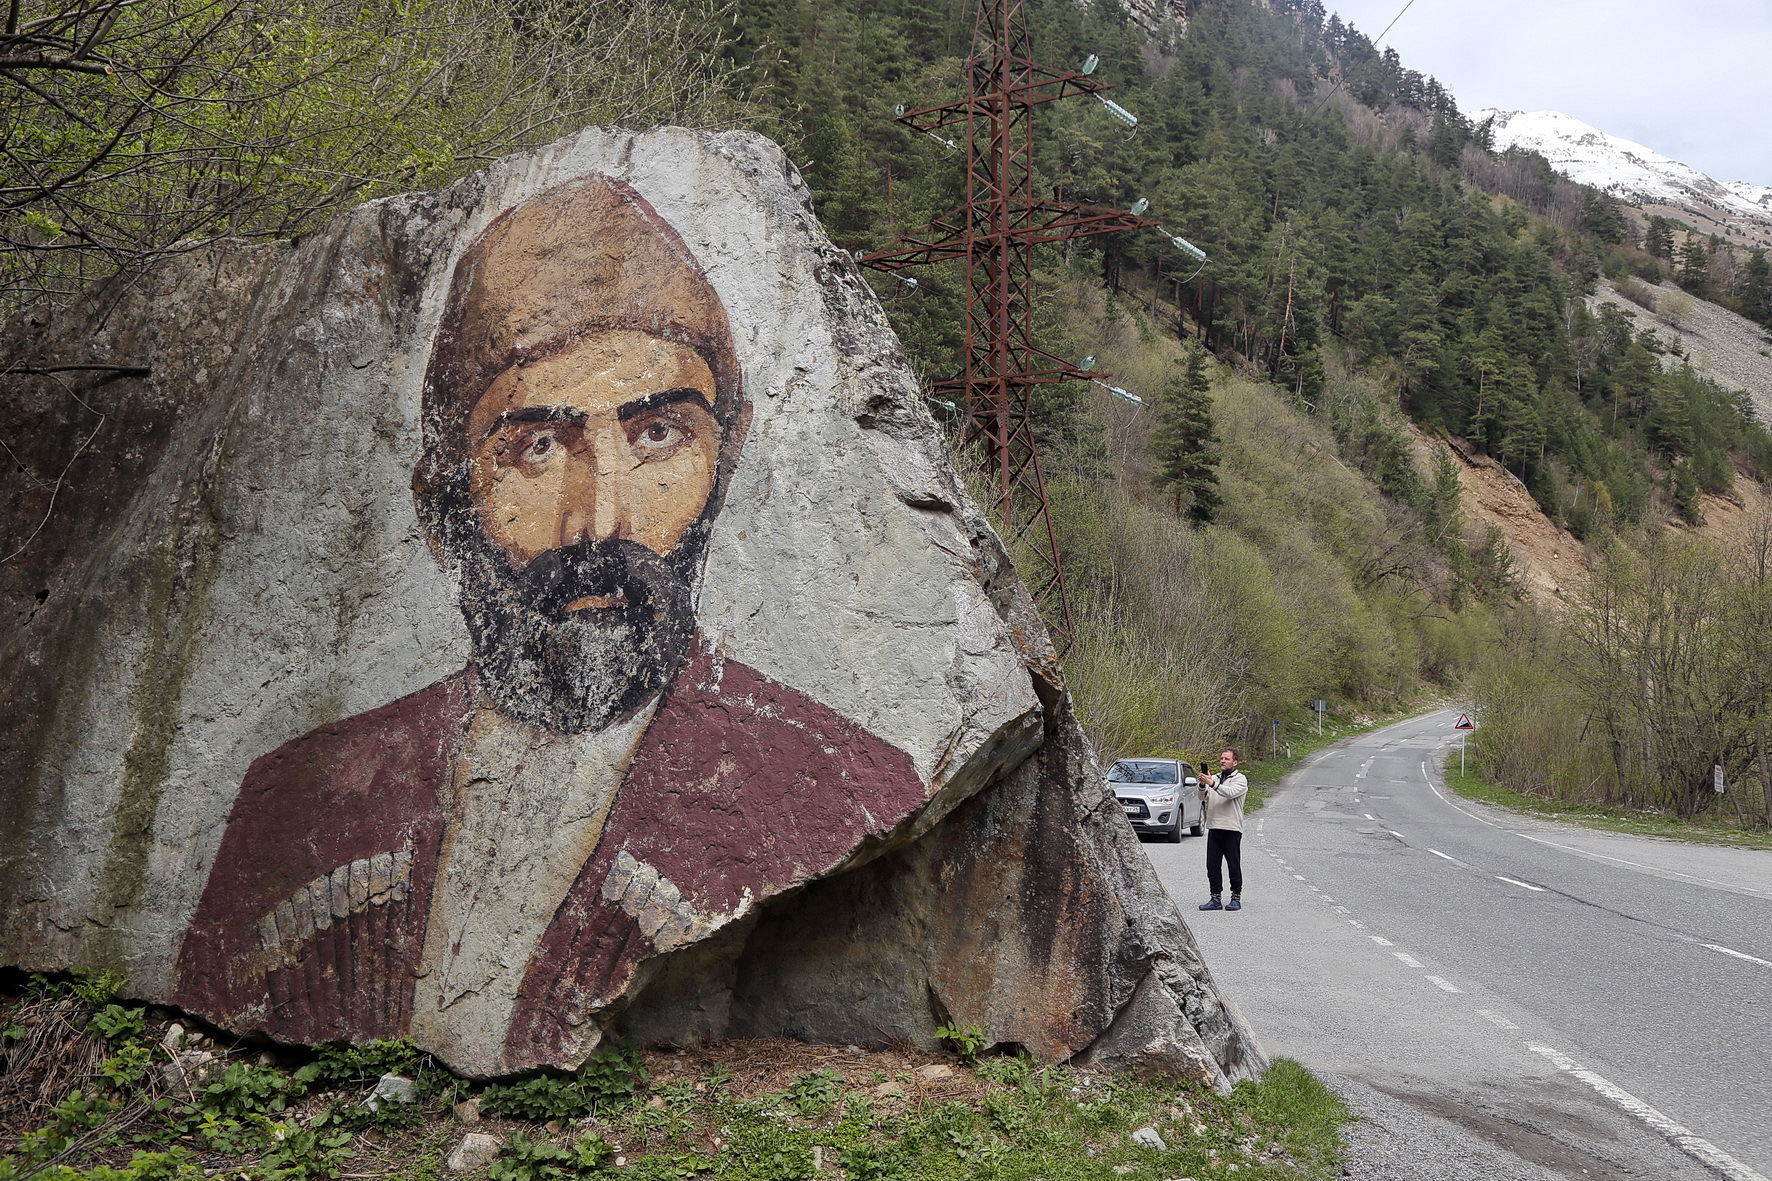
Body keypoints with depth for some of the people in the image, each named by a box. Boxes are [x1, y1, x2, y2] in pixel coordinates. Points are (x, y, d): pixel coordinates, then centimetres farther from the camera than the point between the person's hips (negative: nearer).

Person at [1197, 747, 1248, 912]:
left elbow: (1231, 793, -20)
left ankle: (1236, 898, 8)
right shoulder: (1214, 778, 16)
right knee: (1212, 866, 4)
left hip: (1232, 829, -5)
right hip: (1214, 828, 5)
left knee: (1234, 865, 0)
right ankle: (1215, 899, 9)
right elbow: (1203, 796, 3)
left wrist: (1212, 784, -29)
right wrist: (1203, 785, -18)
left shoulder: (1240, 779, 0)